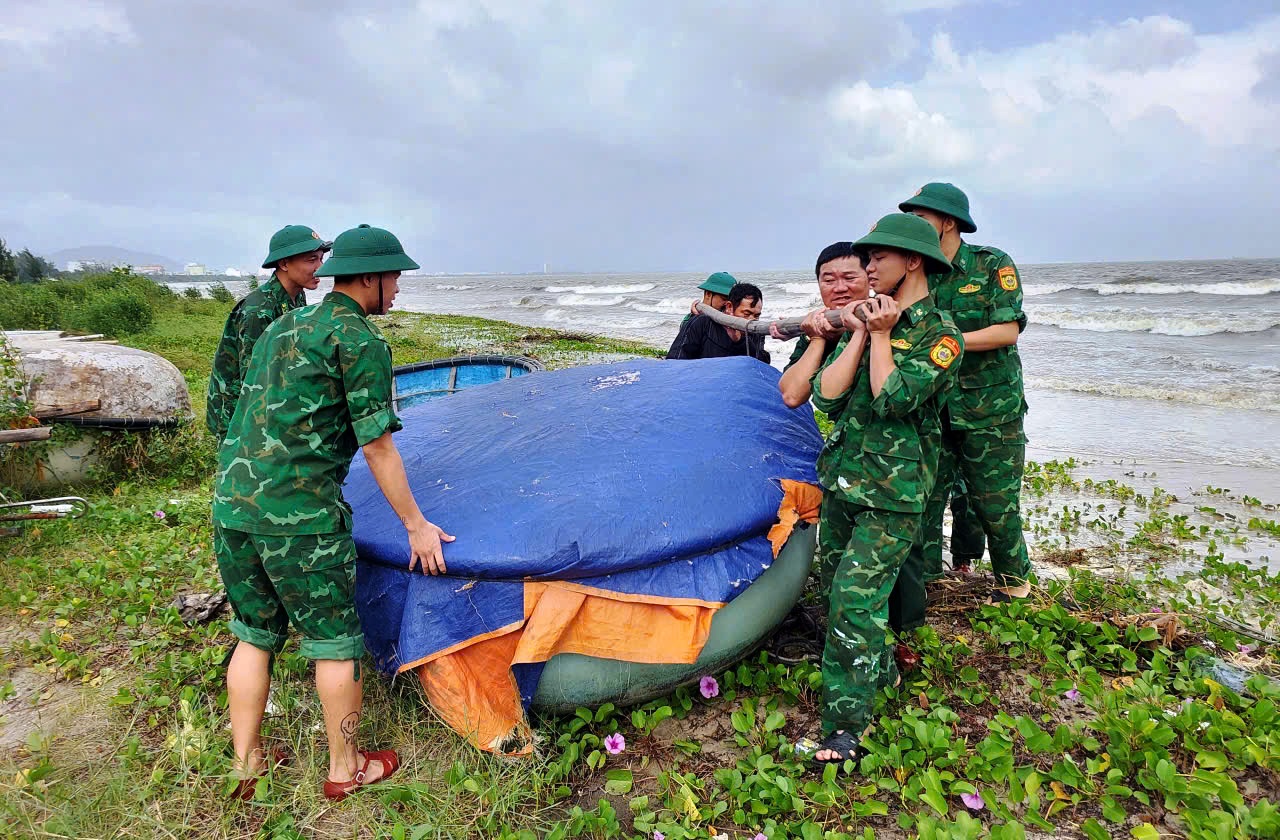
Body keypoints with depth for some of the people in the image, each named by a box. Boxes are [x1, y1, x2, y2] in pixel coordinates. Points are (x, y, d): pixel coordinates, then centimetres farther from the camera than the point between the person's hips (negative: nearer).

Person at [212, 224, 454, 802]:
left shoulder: (283, 325, 16)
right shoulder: (361, 342, -9)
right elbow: (378, 450, -11)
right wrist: (417, 527, -2)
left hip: (231, 503, 8)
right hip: (299, 515, -8)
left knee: (255, 634, 20)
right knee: (335, 642, 9)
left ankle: (245, 766, 32)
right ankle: (345, 769, 24)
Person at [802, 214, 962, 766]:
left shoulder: (940, 334, -9)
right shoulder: (867, 317, 9)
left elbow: (893, 400, -24)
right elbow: (827, 395, -2)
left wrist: (881, 335, -13)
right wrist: (860, 334, -8)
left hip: (893, 495, -7)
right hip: (842, 479, 7)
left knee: (855, 598, -12)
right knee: (835, 585, 17)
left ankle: (845, 724, -1)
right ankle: (879, 670, 41)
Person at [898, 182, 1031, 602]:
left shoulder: (993, 264, -6)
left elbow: (1008, 331, -14)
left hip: (990, 412, -3)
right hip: (932, 408, 4)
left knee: (994, 502, 6)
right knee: (923, 496, 3)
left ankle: (1013, 580, 29)